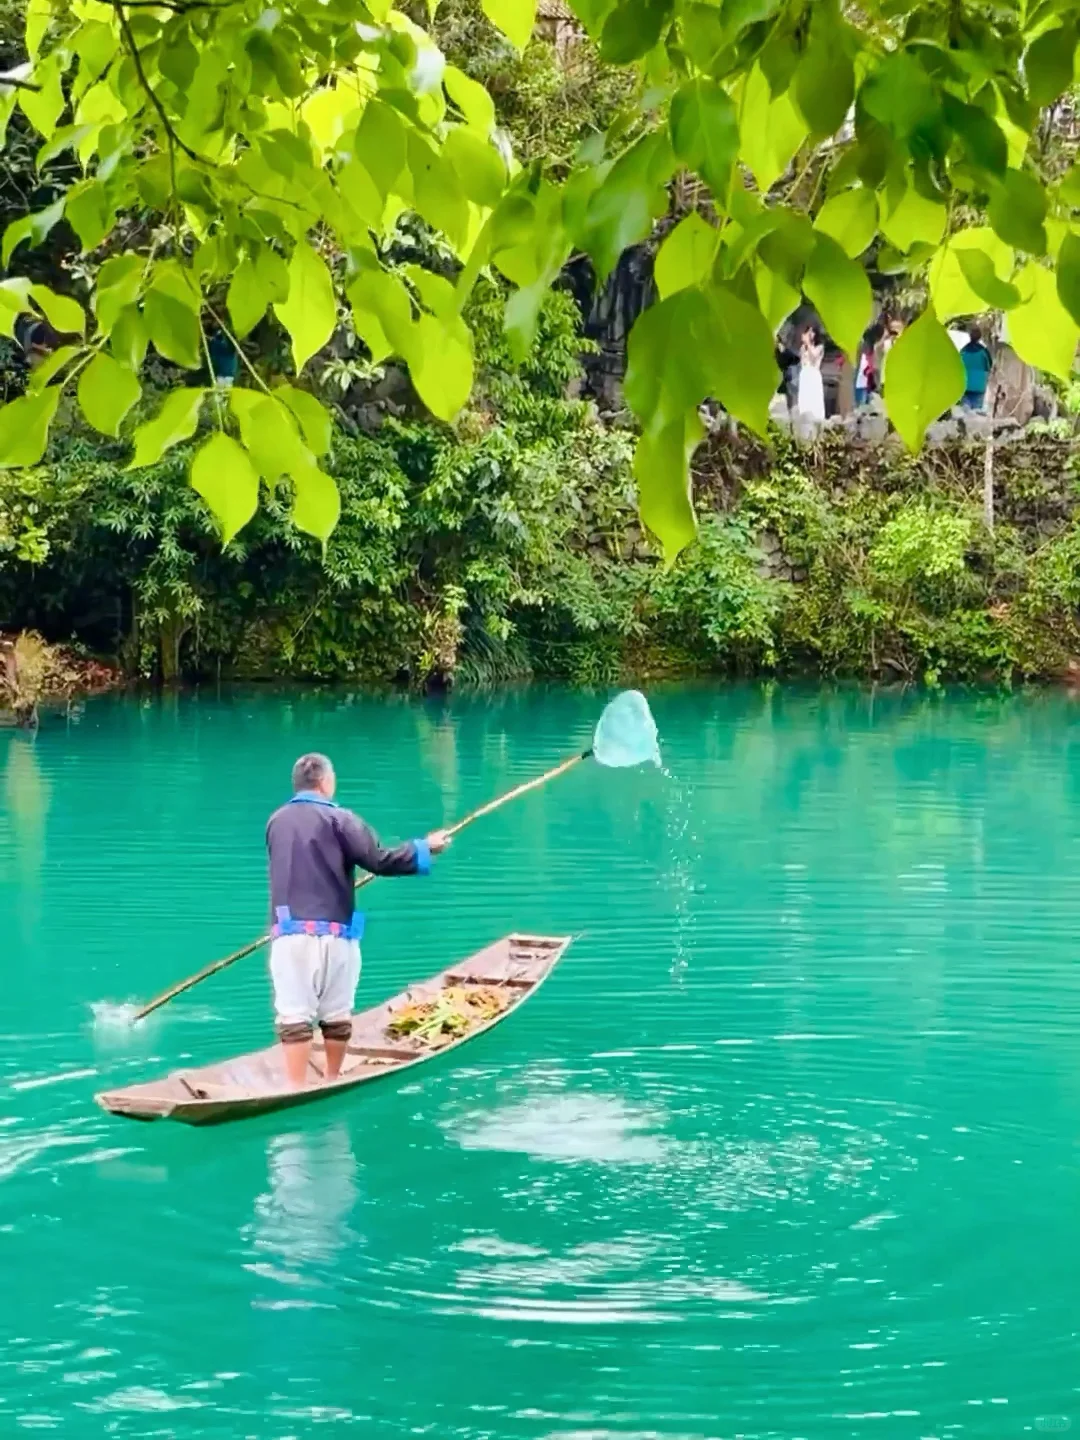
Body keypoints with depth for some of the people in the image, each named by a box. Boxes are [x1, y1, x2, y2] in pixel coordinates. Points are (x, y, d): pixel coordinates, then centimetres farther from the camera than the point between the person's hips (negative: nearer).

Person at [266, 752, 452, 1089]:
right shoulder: (338, 819, -5)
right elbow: (379, 860, -10)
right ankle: (332, 1080, 25)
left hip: (288, 933, 2)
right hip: (333, 932, -2)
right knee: (336, 1013, 14)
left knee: (294, 1014, -1)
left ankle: (297, 1087, -7)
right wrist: (424, 848, 3)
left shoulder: (276, 821, 9)